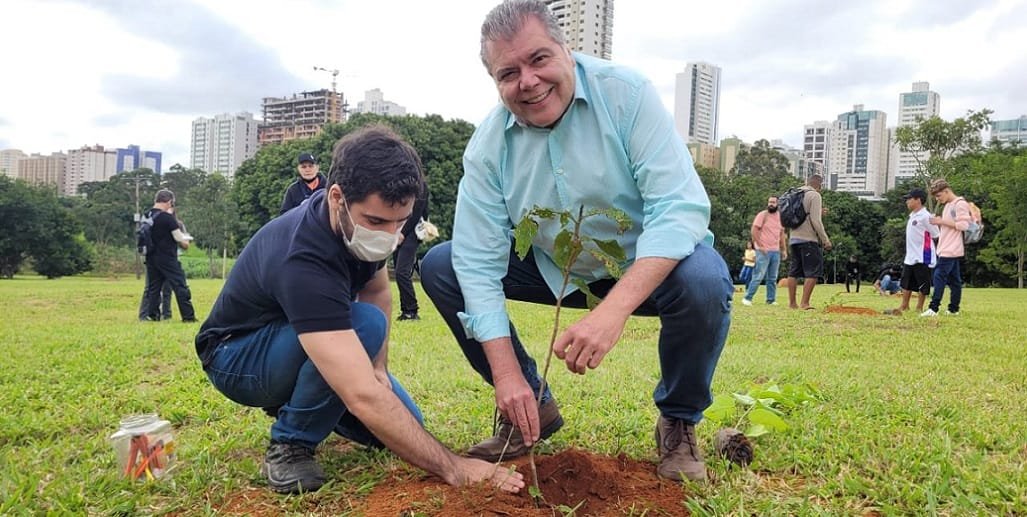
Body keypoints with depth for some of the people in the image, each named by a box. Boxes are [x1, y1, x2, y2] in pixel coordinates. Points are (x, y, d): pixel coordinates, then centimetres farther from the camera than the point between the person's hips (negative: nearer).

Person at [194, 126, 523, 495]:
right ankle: (290, 445, -14)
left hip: (310, 346, 8)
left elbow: (377, 291, 4)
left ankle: (297, 400, 19)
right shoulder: (303, 260, -40)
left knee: (405, 427, -4)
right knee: (364, 324, -35)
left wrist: (377, 369, -10)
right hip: (237, 357, -8)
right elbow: (363, 398, -45)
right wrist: (453, 468, -42)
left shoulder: (360, 224, -15)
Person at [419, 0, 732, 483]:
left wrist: (613, 309, -44)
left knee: (704, 280, -36)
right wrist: (506, 374, -26)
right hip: (555, 269, 4)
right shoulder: (488, 145, -13)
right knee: (439, 267, -8)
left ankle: (679, 422, -5)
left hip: (646, 264, -3)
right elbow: (479, 262, -17)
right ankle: (534, 406, 5)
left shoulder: (625, 93, -22)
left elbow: (680, 207, -31)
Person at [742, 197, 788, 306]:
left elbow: (782, 234, 20)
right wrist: (760, 246, -15)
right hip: (763, 251, -6)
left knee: (773, 278, 7)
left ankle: (771, 300, 13)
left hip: (776, 252, 6)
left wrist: (784, 250, 14)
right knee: (758, 276, -9)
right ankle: (747, 298, -3)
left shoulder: (780, 217, 14)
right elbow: (753, 231, -9)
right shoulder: (762, 215, -4)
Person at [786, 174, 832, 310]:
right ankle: (804, 303, -10)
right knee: (813, 271, -4)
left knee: (794, 271, 11)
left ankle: (792, 302, 13)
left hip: (793, 238, 8)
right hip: (808, 239, -8)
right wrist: (825, 239, -10)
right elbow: (815, 221, -15)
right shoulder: (814, 195, -7)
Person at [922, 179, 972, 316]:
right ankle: (954, 309, 13)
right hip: (946, 249, 9)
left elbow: (963, 225, -18)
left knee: (939, 276, -14)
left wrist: (942, 221, -16)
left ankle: (933, 308, -16)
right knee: (954, 279, 10)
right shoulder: (948, 206, 18)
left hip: (951, 249, -9)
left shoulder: (960, 204, -10)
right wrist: (939, 222, 5)